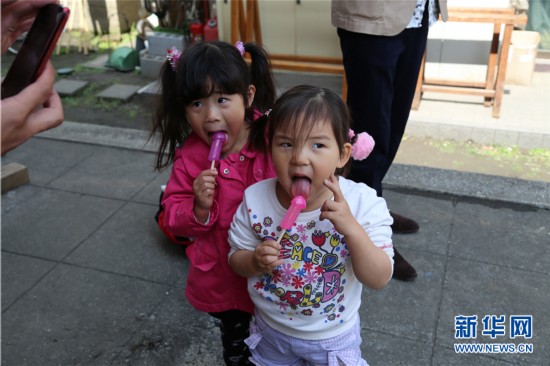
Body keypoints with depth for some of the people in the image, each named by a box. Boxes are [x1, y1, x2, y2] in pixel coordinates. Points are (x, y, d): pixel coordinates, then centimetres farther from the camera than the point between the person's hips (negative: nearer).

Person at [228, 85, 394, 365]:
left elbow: (379, 279, -26)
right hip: (271, 330, 2)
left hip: (333, 336, -1)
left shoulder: (363, 203, -25)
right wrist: (256, 261, -30)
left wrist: (351, 227, -41)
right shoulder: (255, 198, -19)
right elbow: (236, 259, -6)